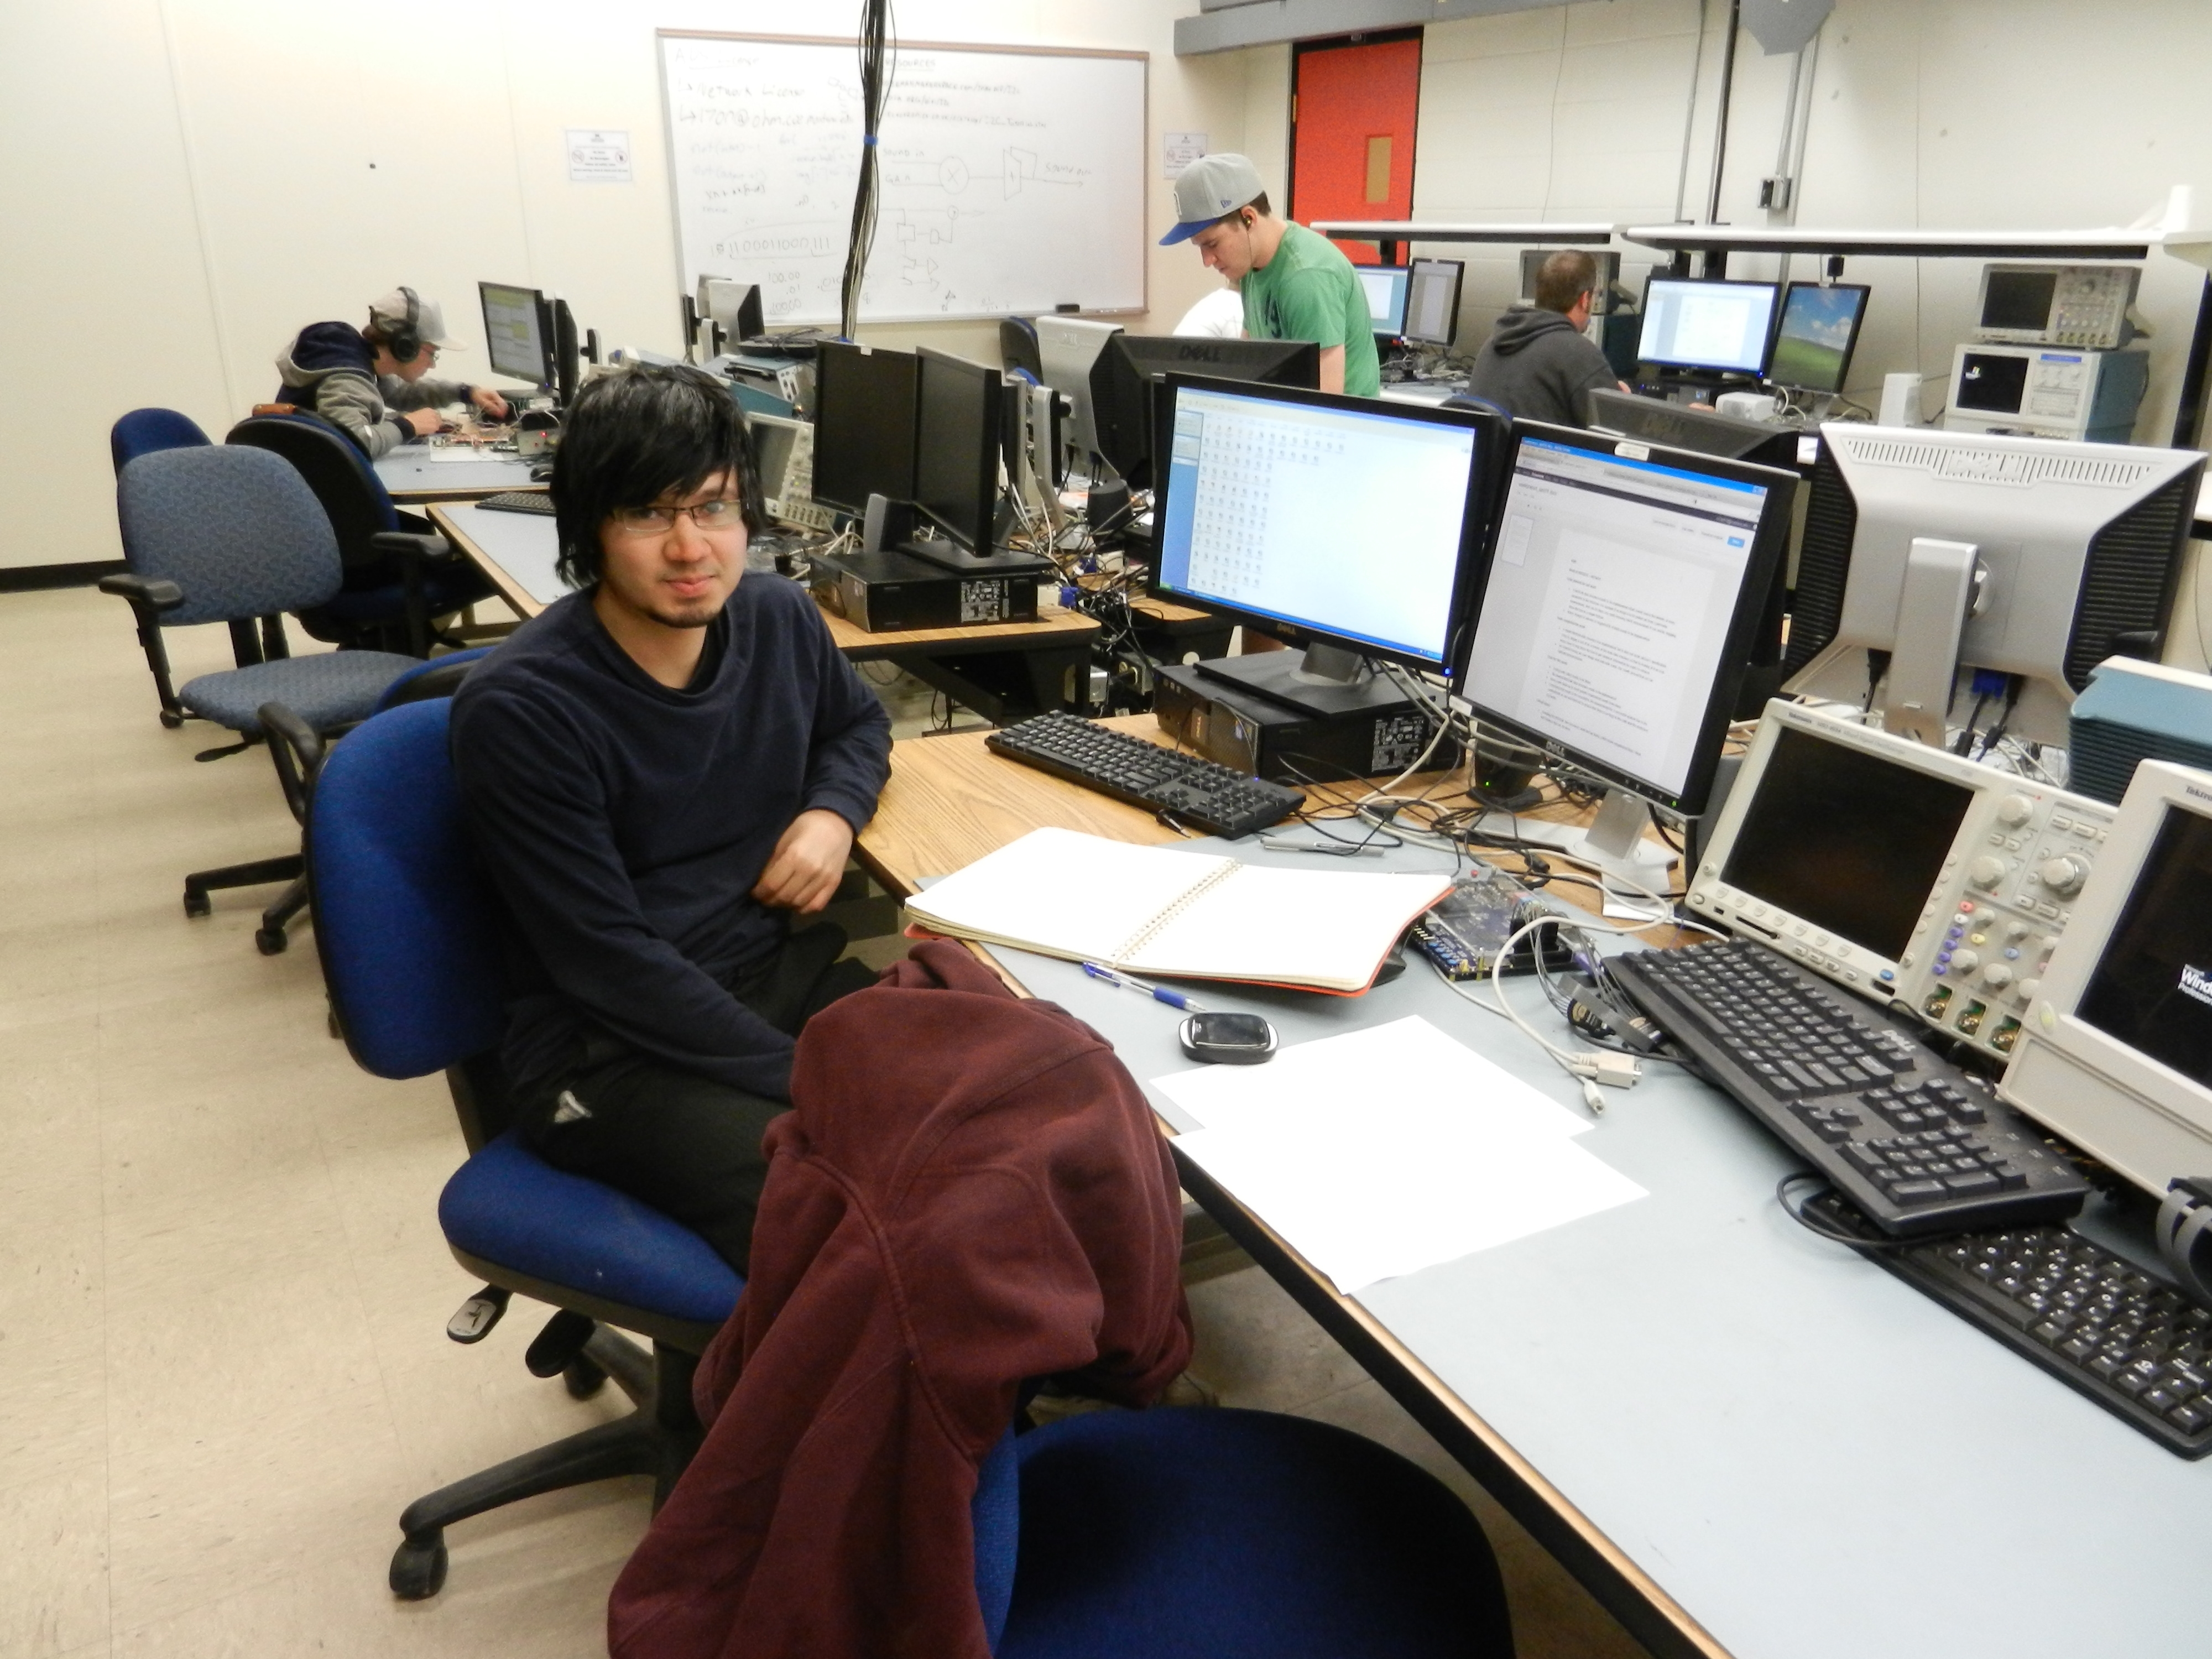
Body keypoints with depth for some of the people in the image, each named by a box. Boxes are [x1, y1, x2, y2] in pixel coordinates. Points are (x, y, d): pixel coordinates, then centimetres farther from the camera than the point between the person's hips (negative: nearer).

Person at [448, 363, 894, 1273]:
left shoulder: (780, 618, 2)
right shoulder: (517, 709, -16)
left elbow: (857, 721, 24)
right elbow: (612, 963, -17)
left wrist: (834, 812, 1)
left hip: (783, 975, 6)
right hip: (608, 1050, -6)